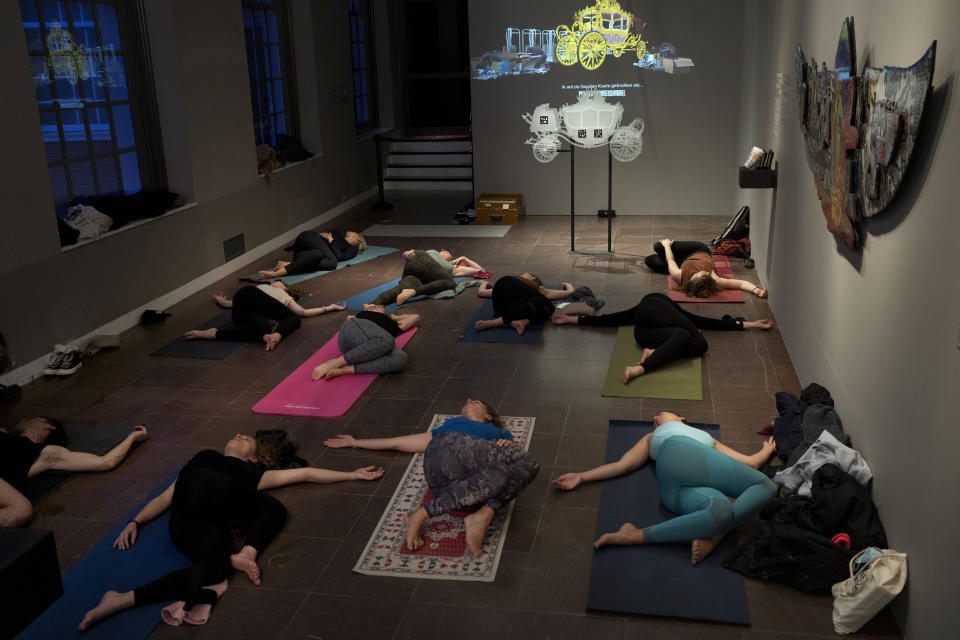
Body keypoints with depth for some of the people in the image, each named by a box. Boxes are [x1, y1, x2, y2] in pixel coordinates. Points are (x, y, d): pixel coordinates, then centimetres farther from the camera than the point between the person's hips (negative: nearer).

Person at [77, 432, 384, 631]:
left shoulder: (255, 473, 36)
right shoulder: (205, 457, 37)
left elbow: (305, 473, 33)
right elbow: (165, 498, 32)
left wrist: (352, 474, 31)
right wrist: (135, 522, 17)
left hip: (210, 517, 1)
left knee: (216, 567, -32)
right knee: (274, 507, -17)